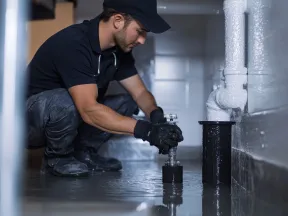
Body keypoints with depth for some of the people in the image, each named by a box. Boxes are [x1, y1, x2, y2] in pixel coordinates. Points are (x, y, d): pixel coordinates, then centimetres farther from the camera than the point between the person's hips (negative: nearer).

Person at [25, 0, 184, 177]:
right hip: (30, 121, -7)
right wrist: (146, 130, -41)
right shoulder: (73, 43, -31)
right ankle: (56, 157, -8)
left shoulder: (119, 48, -5)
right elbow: (89, 110, -38)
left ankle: (82, 151, 2)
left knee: (127, 103, -5)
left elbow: (140, 93, -3)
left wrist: (157, 117, -25)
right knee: (65, 102, -37)